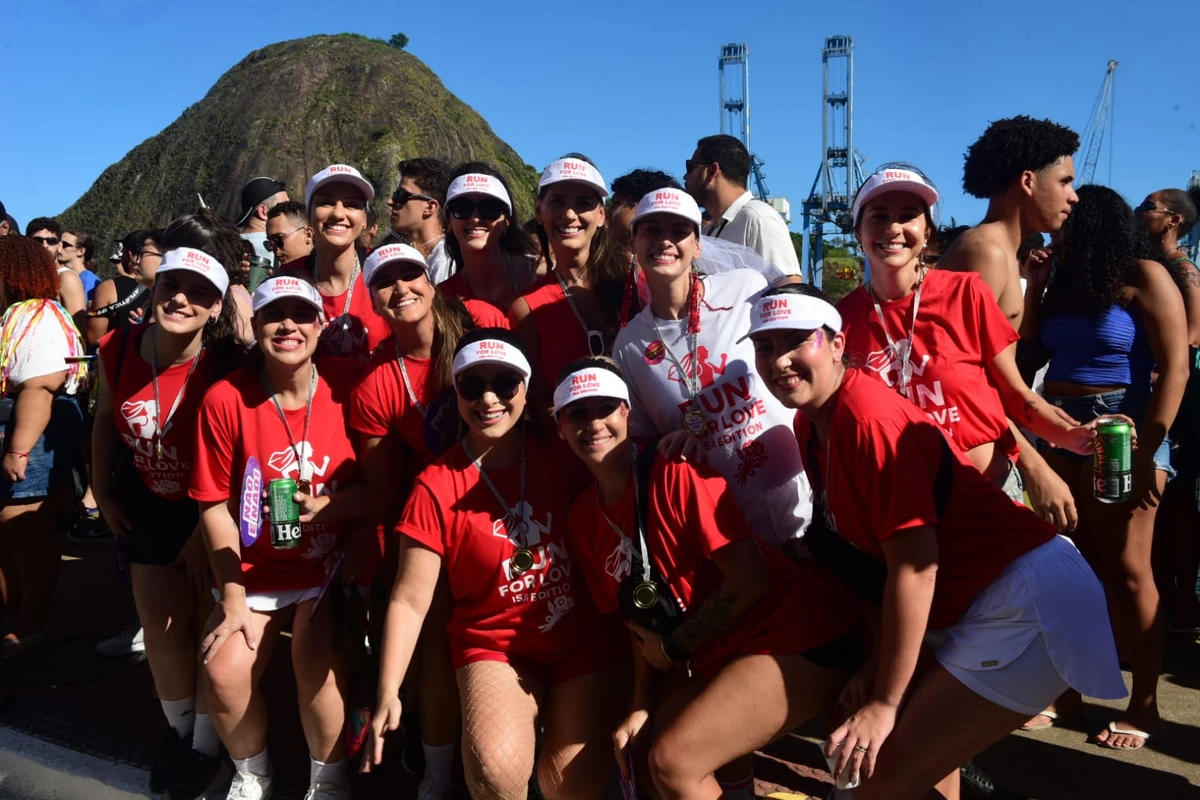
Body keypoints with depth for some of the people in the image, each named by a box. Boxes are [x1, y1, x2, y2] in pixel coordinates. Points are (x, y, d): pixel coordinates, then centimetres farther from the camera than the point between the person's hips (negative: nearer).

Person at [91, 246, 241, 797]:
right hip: (150, 505, 5)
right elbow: (105, 419, 7)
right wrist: (104, 492, 8)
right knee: (159, 622, 14)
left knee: (213, 623, 5)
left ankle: (206, 745, 26)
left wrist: (206, 531, -16)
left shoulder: (226, 367, -26)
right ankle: (178, 728, 38)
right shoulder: (118, 349, -12)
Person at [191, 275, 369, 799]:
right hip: (257, 569, 2)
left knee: (315, 659, -22)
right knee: (224, 670, -11)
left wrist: (327, 505, -24)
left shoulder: (349, 384, -11)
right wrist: (233, 598, -6)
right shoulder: (225, 399, -9)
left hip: (332, 563, -2)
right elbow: (215, 504, -5)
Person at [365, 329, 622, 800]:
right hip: (495, 646, -2)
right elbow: (410, 601, -7)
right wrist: (388, 693, -14)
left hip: (582, 641, 2)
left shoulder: (559, 458, 0)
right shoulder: (437, 486, -6)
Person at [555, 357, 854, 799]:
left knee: (672, 761, -16)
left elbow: (748, 580, -20)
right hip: (719, 658, 7)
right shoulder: (583, 517, 3)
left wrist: (674, 646, -9)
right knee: (640, 750, 6)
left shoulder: (674, 473, -18)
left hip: (794, 639, -7)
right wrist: (642, 706, 0)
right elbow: (642, 616, 9)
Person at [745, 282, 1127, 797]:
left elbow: (914, 566, -22)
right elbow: (871, 559, 9)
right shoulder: (810, 425, 6)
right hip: (973, 610, 9)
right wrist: (878, 660, 3)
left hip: (1028, 604, -9)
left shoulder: (868, 416, -21)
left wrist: (885, 702, -16)